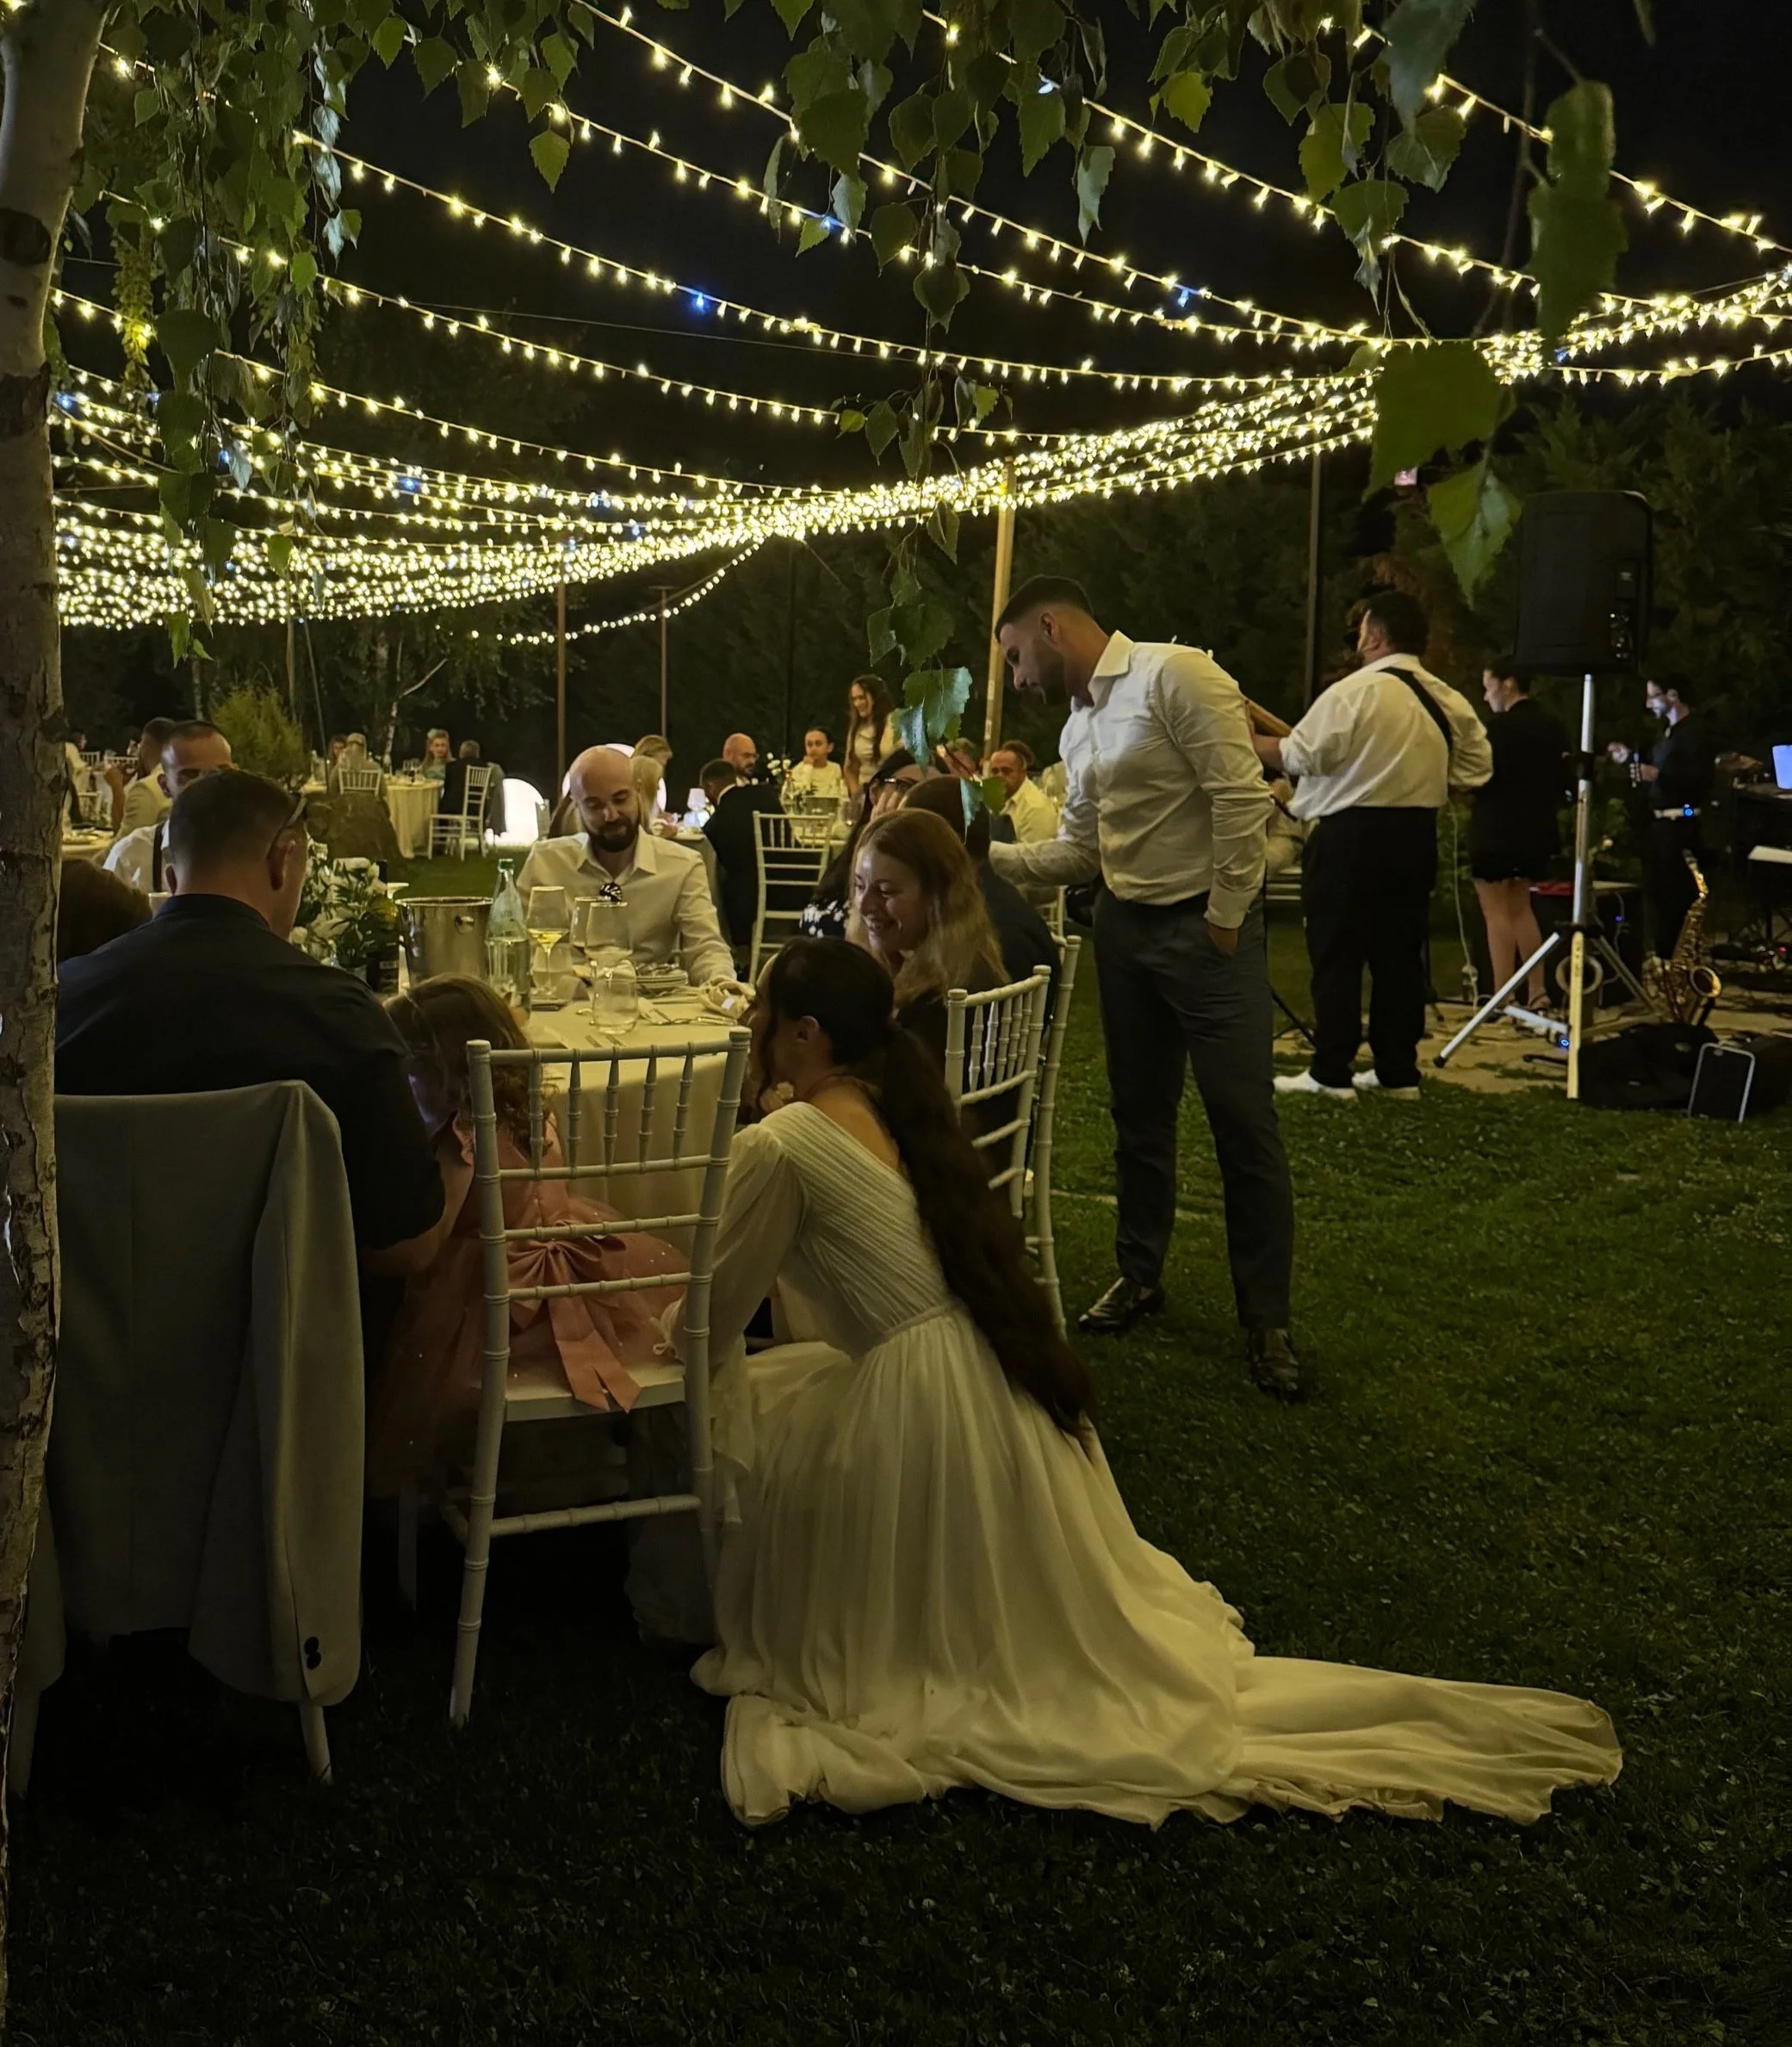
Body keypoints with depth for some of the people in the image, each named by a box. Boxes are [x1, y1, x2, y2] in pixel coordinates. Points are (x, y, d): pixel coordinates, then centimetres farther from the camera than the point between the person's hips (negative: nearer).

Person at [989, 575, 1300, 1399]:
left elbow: (1243, 798, -20)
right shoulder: (1079, 724, 13)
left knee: (1243, 1124, -3)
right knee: (1139, 1114, 16)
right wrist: (985, 853, 5)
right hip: (1123, 927, 8)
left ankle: (1266, 1320, 8)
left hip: (1205, 925, -8)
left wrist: (1224, 921, -17)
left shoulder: (1178, 675, -15)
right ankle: (1140, 1274, 32)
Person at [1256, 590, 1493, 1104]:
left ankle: (1330, 1073, 2)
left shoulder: (1354, 692, -12)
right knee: (1400, 955, 11)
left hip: (1352, 835, -6)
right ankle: (1398, 1072, 16)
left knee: (1337, 955, 0)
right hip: (1417, 837, 7)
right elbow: (1477, 766, 14)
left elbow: (1299, 755, -12)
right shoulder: (1449, 701, 9)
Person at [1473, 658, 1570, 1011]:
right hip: (1537, 832, 8)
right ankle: (1537, 991, 16)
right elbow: (1564, 782, 10)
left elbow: (1480, 779, -17)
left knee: (1497, 912, -1)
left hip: (1496, 832, -7)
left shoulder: (1499, 727, -16)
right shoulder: (1553, 727, 7)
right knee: (1520, 908, 19)